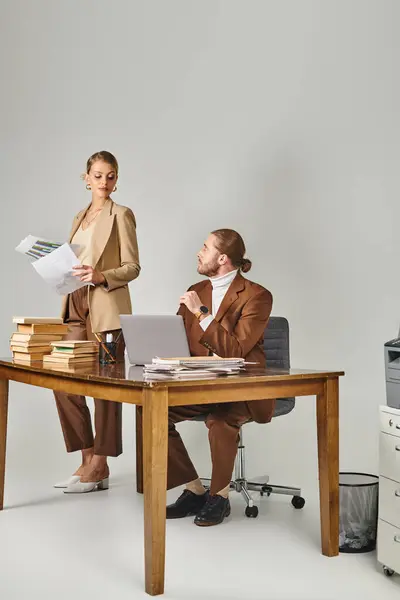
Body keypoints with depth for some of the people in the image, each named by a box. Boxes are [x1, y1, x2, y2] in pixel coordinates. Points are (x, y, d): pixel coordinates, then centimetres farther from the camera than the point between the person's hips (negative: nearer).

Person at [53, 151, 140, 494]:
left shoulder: (121, 215, 0)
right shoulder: (81, 217, 20)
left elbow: (133, 266, -6)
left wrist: (101, 276, -22)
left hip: (106, 309, -7)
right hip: (76, 306, 7)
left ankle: (99, 466, 7)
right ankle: (90, 461, 14)